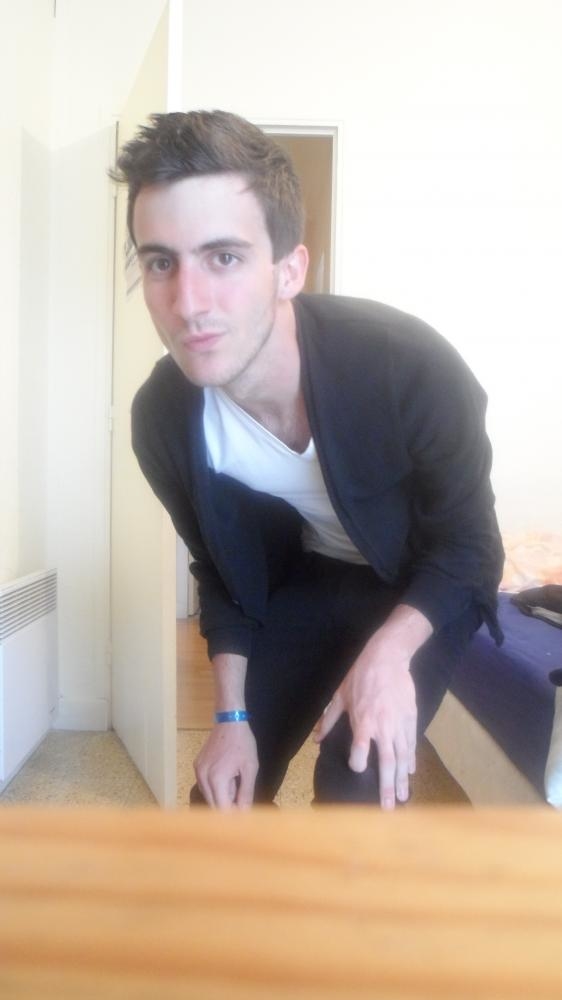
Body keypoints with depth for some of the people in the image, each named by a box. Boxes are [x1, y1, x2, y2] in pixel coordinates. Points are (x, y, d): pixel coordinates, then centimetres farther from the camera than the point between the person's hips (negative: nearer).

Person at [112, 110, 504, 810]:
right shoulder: (162, 419, -21)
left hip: (422, 587, -3)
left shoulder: (411, 369, -34)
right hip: (305, 578, 4)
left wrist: (390, 649, -34)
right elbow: (222, 575, -3)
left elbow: (467, 544, -19)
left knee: (356, 794, -16)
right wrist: (232, 715, -7)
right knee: (225, 795, 5)